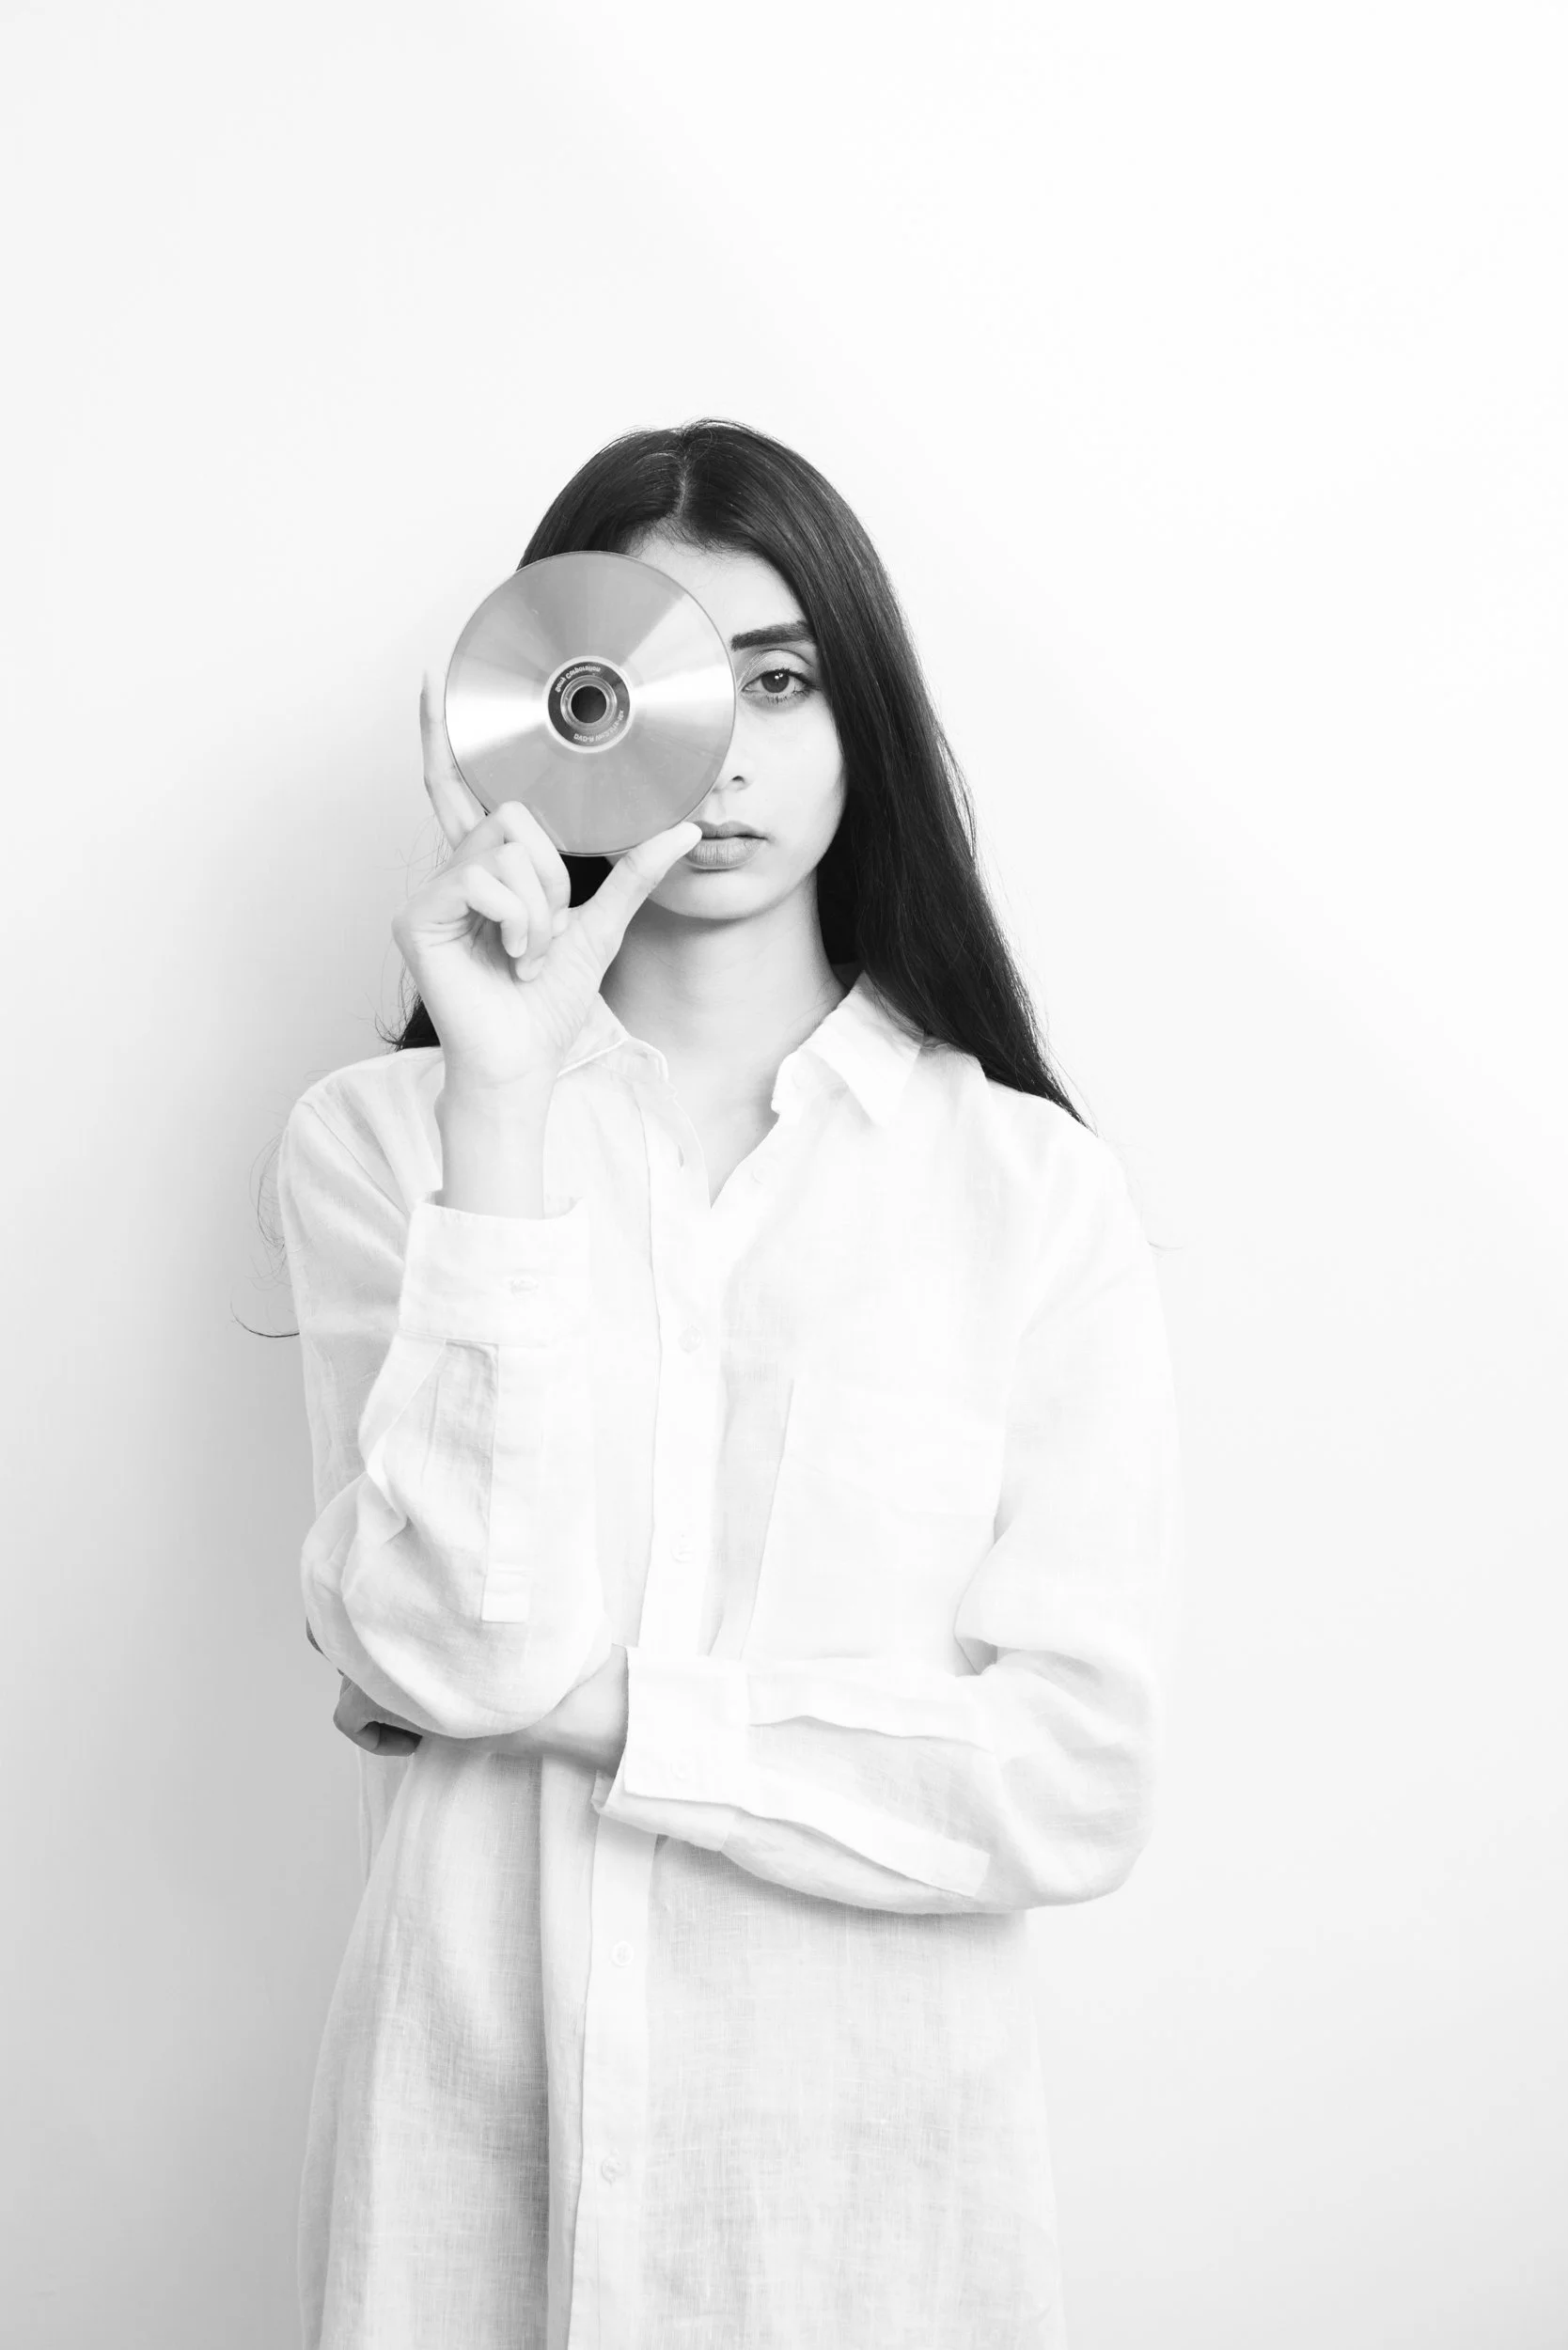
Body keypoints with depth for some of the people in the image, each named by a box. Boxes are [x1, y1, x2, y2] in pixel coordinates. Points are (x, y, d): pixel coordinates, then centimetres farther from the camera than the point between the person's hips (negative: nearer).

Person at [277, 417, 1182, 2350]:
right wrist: (507, 1101, -20)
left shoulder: (1032, 1188, -6)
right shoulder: (381, 1135, -3)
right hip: (466, 2135, 1)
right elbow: (444, 1644, -16)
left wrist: (592, 1703, -15)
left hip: (878, 2144, 0)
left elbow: (1078, 1784, -10)